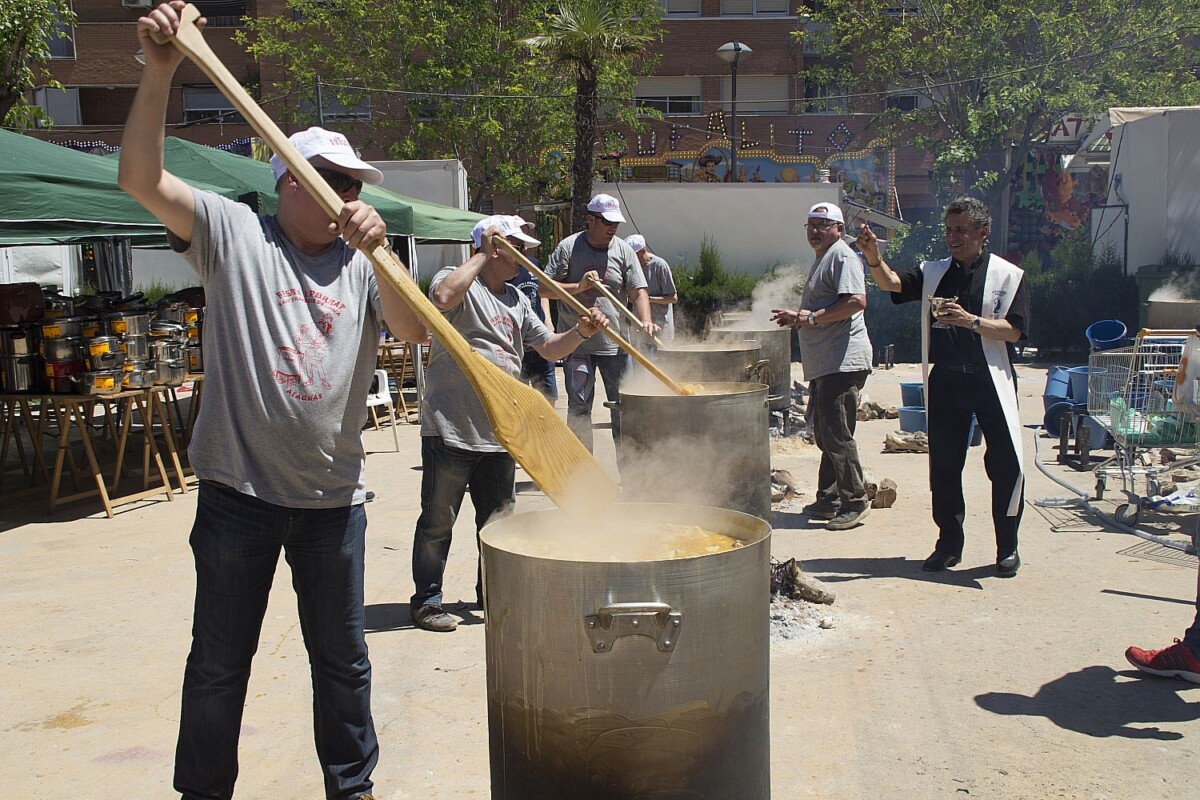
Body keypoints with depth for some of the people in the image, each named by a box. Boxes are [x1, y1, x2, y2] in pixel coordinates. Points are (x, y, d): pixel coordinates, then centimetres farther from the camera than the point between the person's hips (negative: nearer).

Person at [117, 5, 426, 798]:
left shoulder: (361, 264, 6)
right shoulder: (234, 233, 0)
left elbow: (413, 330, -10)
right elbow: (142, 177, -11)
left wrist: (377, 249, -25)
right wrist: (159, 74, -22)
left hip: (333, 494, 3)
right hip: (239, 490, -2)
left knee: (342, 656, 15)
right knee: (219, 660, 10)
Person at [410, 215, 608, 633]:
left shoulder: (517, 300, 18)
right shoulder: (458, 280, -6)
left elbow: (549, 348, 18)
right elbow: (443, 297, -30)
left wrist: (581, 332, -2)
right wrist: (482, 255, -19)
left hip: (499, 433, 8)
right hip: (451, 430, -7)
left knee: (499, 519, 17)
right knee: (438, 521, 2)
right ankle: (426, 600, 13)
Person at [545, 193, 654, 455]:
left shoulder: (623, 251, 4)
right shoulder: (568, 247, -1)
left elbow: (638, 292, 0)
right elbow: (545, 287, -3)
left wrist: (646, 320, -19)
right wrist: (579, 287, -17)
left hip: (615, 343, 2)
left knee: (623, 405, 5)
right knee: (579, 408, 2)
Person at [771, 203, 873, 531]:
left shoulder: (842, 256, -9)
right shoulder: (821, 259, 23)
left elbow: (856, 301, -23)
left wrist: (812, 318, -18)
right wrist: (796, 317, 18)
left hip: (843, 361, -11)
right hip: (824, 365, 11)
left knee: (836, 435, -9)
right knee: (824, 435, 14)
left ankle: (855, 501, -1)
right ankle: (828, 500, 22)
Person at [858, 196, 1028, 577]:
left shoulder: (1008, 275, 1)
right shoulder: (934, 273, 10)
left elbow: (1013, 331, -8)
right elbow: (892, 283, -6)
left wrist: (971, 321, -22)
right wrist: (873, 258, -25)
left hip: (991, 380, -3)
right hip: (945, 379, 3)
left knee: (1005, 464, -1)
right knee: (943, 466, 8)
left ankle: (1007, 548, 14)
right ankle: (949, 544, 21)